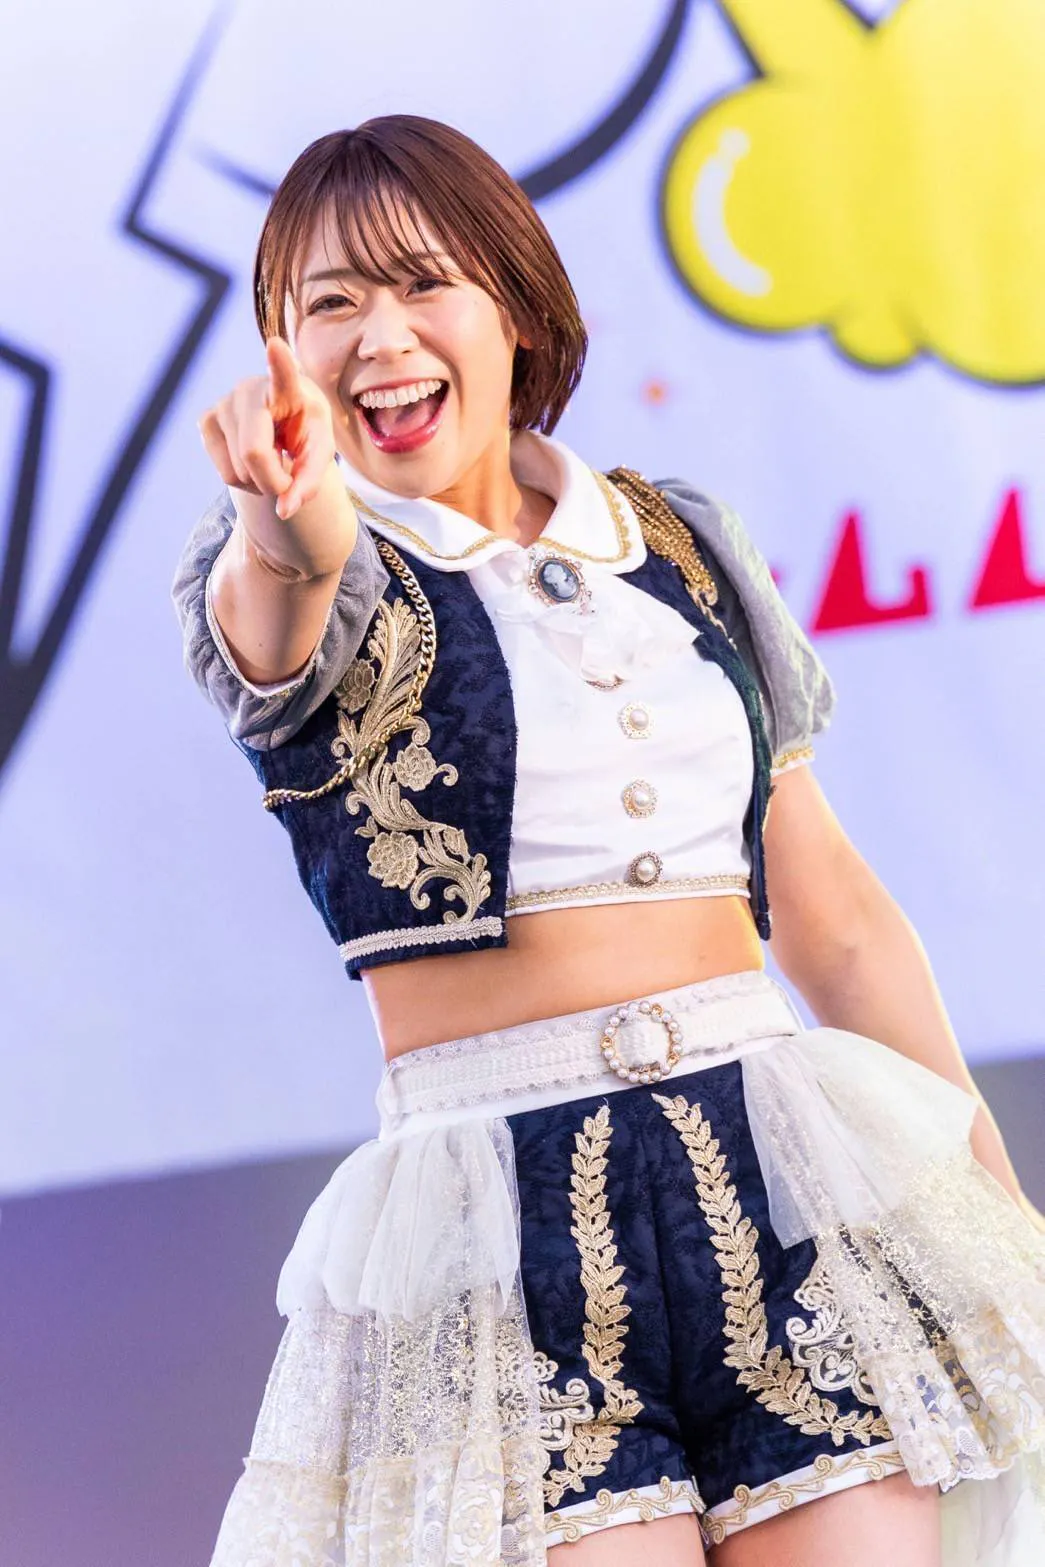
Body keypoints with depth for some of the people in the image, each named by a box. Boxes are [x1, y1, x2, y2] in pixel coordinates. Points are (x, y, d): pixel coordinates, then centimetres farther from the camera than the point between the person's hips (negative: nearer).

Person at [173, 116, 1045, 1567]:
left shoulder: (683, 543, 14)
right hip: (503, 1235, -3)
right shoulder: (283, 569, 2)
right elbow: (274, 617, -25)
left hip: (790, 1185, 3)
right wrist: (289, 521, -49)